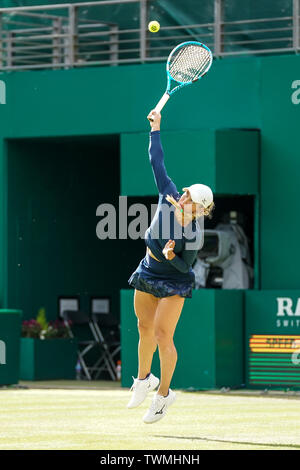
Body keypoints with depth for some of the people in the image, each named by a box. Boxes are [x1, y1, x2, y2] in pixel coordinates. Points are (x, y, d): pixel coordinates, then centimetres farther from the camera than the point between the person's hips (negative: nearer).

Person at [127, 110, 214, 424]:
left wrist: (170, 256, -37)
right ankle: (144, 379, 38)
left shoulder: (194, 235, -27)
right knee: (145, 328, 17)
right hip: (148, 273, 6)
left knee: (162, 335, -9)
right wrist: (156, 128, -4)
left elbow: (184, 267, -17)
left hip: (173, 282, -6)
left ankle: (163, 394, 7)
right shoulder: (169, 197, -15)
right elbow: (157, 162, -6)